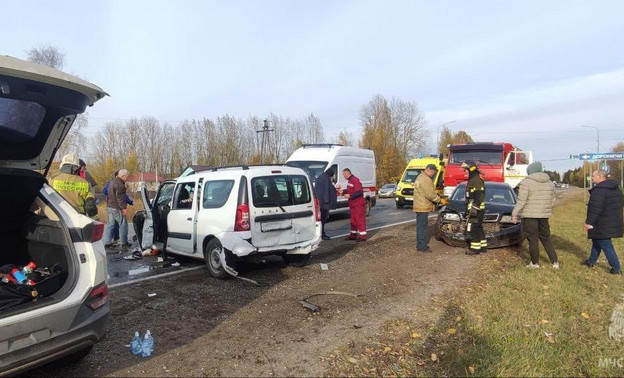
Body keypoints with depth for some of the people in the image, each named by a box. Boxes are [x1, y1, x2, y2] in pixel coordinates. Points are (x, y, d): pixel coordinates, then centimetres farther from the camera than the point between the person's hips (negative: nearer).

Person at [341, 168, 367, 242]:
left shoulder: (355, 180, -17)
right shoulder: (349, 181, 14)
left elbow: (360, 192, -22)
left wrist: (350, 196, -23)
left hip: (359, 204, -10)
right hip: (353, 205, 10)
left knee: (360, 220, -6)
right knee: (353, 220, 15)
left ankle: (362, 236, -2)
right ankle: (353, 235, 24)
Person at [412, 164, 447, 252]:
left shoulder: (420, 177, 19)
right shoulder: (426, 179, -16)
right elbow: (430, 194, -20)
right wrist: (440, 200, -9)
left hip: (419, 207, 11)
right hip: (423, 207, -11)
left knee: (421, 226, 14)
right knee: (422, 226, -7)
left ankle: (421, 245, 21)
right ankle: (422, 246, -4)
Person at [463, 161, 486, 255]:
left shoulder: (477, 180, -16)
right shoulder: (472, 180, 18)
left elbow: (479, 196, -23)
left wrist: (474, 208, -26)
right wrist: (468, 209, 25)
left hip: (476, 209, -11)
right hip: (474, 209, 11)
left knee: (472, 229, -9)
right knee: (478, 229, 16)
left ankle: (475, 248, -6)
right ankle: (483, 246, 23)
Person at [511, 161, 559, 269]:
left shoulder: (526, 182, -11)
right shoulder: (550, 183, 9)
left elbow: (521, 201, -16)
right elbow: (552, 200, 13)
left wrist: (514, 214, -10)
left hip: (530, 216, -6)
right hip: (544, 216, 6)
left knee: (533, 240, 3)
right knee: (546, 239, 16)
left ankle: (535, 263, 11)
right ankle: (555, 262, 16)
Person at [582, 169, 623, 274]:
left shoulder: (599, 190, -21)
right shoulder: (616, 189, 11)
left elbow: (595, 208, -25)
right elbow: (618, 206, 18)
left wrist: (589, 222, -19)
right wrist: (614, 218, 25)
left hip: (601, 225, -10)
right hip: (613, 223, 10)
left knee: (606, 245, -1)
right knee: (596, 242, 21)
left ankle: (616, 268, 3)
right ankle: (591, 261, 33)